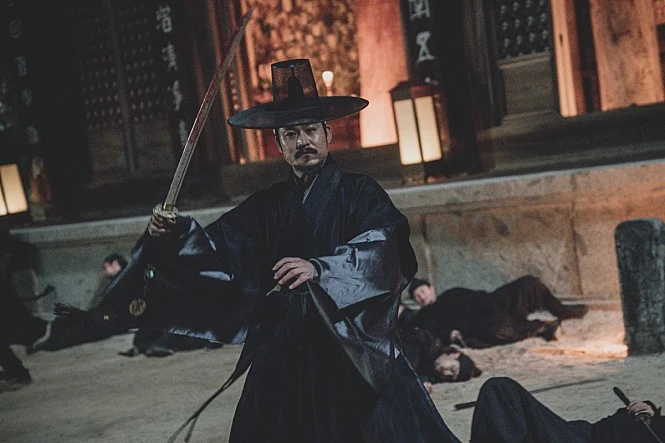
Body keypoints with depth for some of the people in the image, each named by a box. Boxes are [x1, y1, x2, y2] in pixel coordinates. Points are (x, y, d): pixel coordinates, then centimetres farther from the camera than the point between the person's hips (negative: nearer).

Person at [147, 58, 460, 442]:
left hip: (354, 350, -3)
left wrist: (320, 270, -30)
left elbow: (381, 253, -16)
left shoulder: (359, 193, 0)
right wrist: (179, 234, -16)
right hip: (284, 356, 4)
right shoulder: (266, 206, 13)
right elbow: (220, 250, 3)